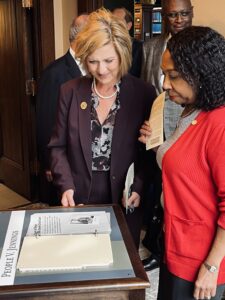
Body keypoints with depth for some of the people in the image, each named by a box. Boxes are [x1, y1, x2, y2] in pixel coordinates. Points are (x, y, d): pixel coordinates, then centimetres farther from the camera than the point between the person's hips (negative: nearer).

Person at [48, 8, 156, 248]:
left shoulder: (143, 93, -7)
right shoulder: (70, 91, -2)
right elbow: (58, 146, 3)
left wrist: (139, 189, -13)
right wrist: (66, 185, -10)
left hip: (124, 200, -1)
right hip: (78, 198, 1)